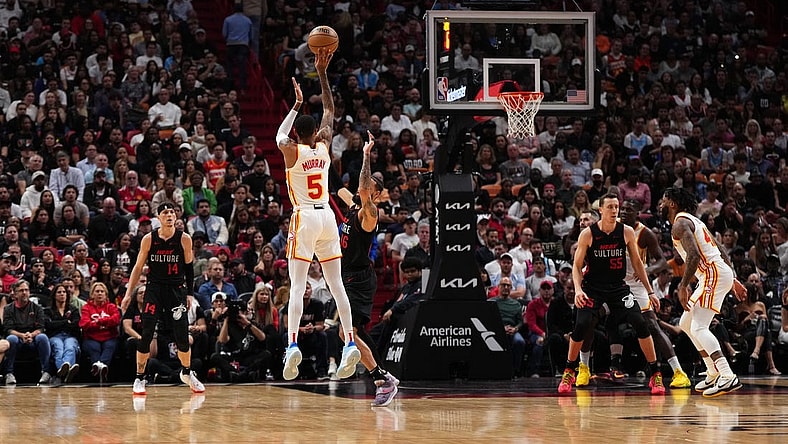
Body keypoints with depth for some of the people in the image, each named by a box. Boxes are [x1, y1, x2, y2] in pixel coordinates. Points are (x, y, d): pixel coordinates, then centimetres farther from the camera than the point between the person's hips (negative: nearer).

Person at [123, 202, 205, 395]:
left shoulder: (184, 239, -3)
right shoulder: (149, 239, -3)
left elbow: (189, 267, 7)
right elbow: (138, 267, 4)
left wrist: (189, 294, 5)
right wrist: (128, 293, 1)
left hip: (177, 289, 0)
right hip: (154, 288, 0)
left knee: (182, 336, 1)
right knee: (146, 335, -7)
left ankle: (187, 373, 24)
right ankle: (139, 378, 3)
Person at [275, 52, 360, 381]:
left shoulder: (292, 151, -5)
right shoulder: (324, 146, 6)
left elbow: (280, 137, 19)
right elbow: (330, 112, 19)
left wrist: (297, 105, 21)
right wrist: (322, 73, 21)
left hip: (304, 218, -4)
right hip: (327, 217, 4)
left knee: (297, 285, -9)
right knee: (336, 284, 4)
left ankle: (292, 345, -22)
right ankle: (350, 344, -5)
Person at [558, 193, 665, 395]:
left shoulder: (627, 232, -6)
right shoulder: (588, 234, -12)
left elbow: (637, 262, 6)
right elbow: (577, 266, -5)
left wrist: (650, 291, 4)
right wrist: (578, 289, -22)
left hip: (618, 286, 2)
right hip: (592, 287, -2)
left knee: (640, 324, -13)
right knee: (582, 326, -17)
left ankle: (656, 375, -3)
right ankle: (568, 373, 5)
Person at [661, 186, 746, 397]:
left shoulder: (680, 224, -8)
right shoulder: (692, 221, 23)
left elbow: (693, 255, -24)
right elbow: (722, 252, 25)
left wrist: (683, 287, -23)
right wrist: (734, 281, 26)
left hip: (713, 274, -10)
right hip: (718, 274, 10)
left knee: (699, 328, -16)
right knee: (686, 324, 19)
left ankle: (728, 377, -29)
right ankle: (714, 374, 18)